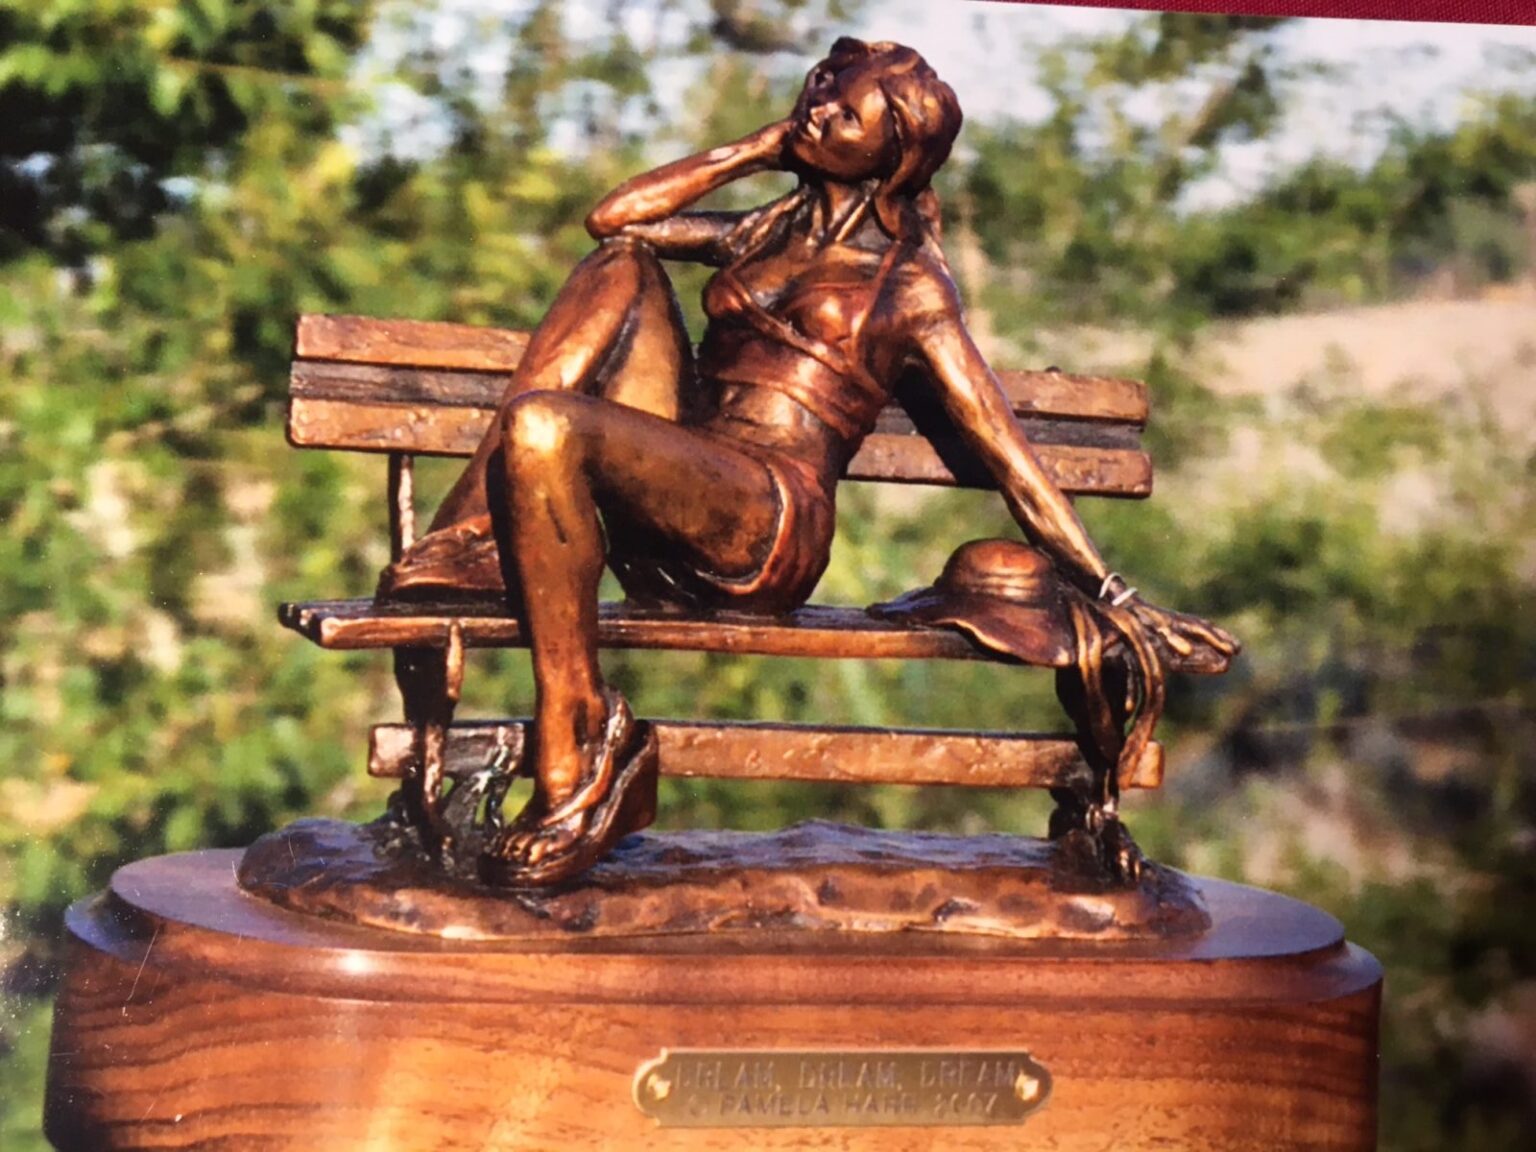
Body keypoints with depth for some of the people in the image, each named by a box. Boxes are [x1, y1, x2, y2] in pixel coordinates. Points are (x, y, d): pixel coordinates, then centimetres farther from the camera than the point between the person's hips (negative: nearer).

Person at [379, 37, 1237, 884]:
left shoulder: (910, 285, 8)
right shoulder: (764, 235, 27)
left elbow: (1007, 452, 4)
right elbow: (615, 215, 20)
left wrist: (1114, 595, -2)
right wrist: (757, 149, 20)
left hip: (767, 524, -6)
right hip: (662, 537, 6)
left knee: (545, 429, -31)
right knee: (623, 263, -3)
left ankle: (585, 740, -20)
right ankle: (477, 535, -15)